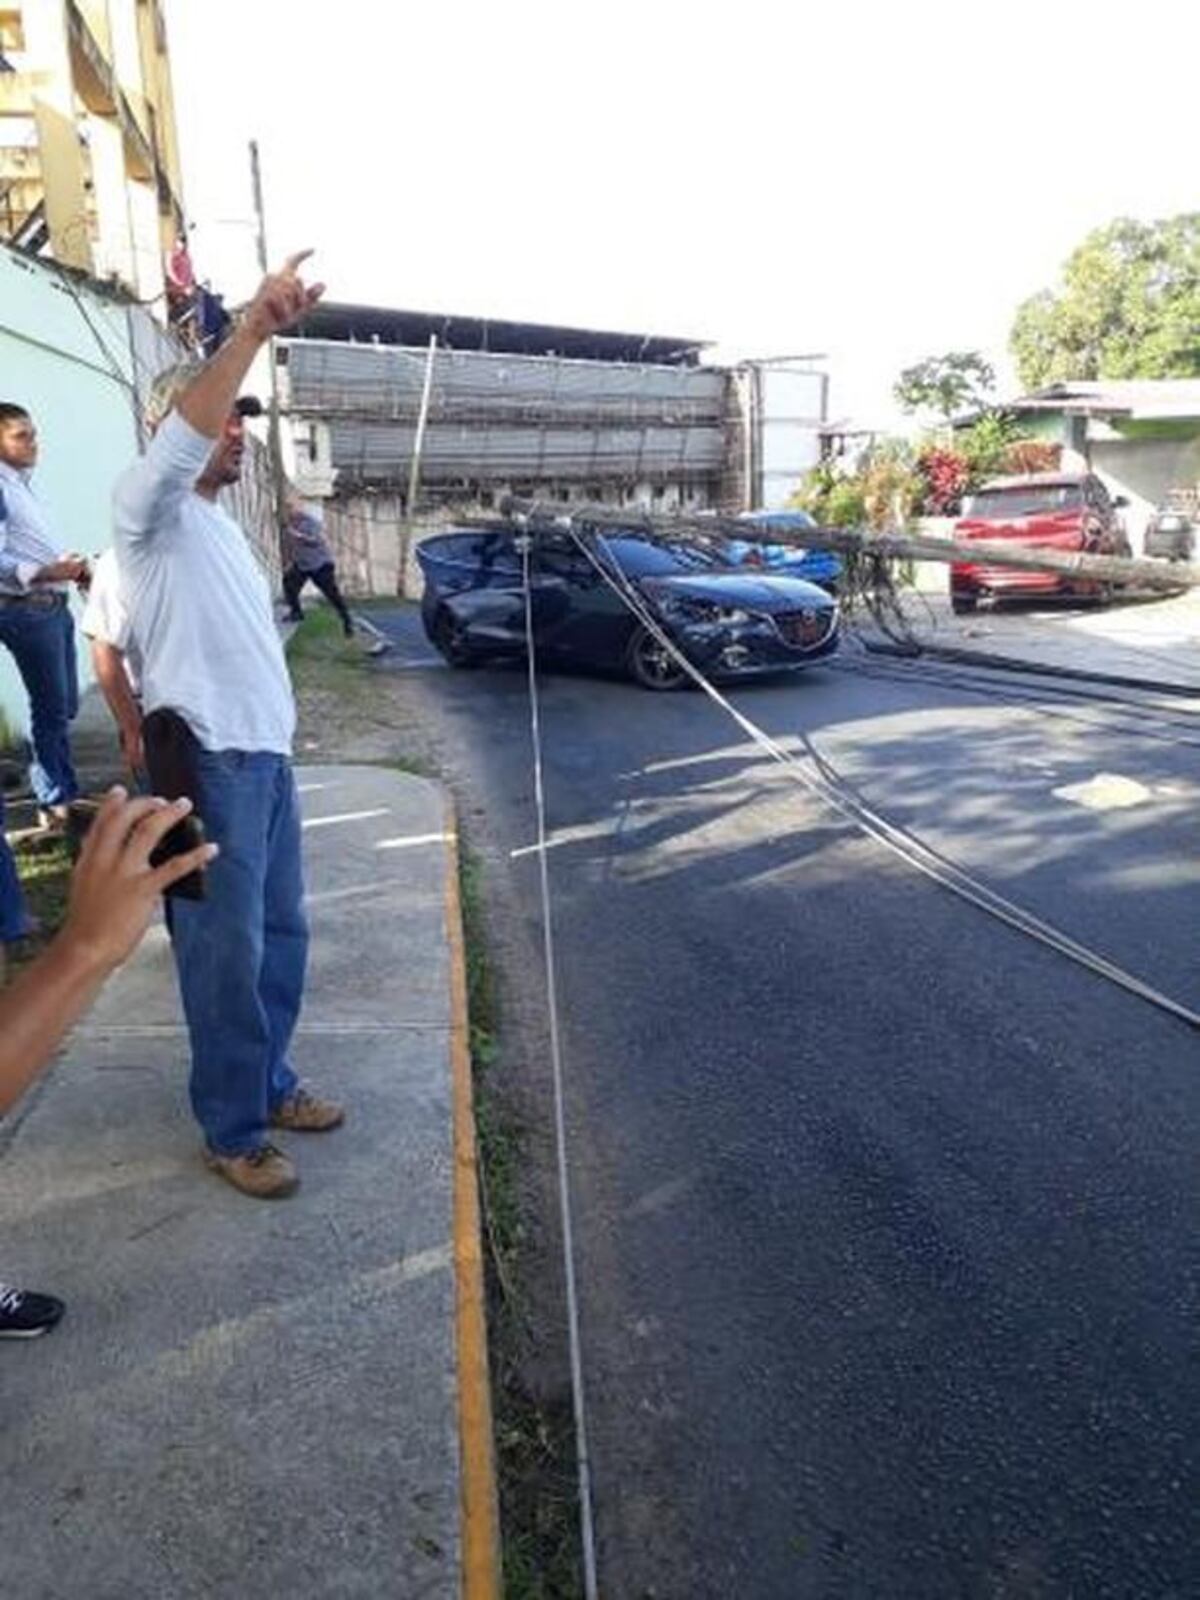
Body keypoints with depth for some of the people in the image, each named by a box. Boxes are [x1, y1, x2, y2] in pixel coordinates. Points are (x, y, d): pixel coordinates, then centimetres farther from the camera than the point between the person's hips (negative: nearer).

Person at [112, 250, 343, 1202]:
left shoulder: (219, 519, 21)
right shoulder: (150, 509, -7)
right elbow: (182, 440, -30)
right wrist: (254, 330, -38)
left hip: (266, 753, 9)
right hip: (208, 762, -9)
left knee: (280, 934, 16)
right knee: (227, 952, -1)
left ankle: (270, 1084, 32)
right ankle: (232, 1131, 14)